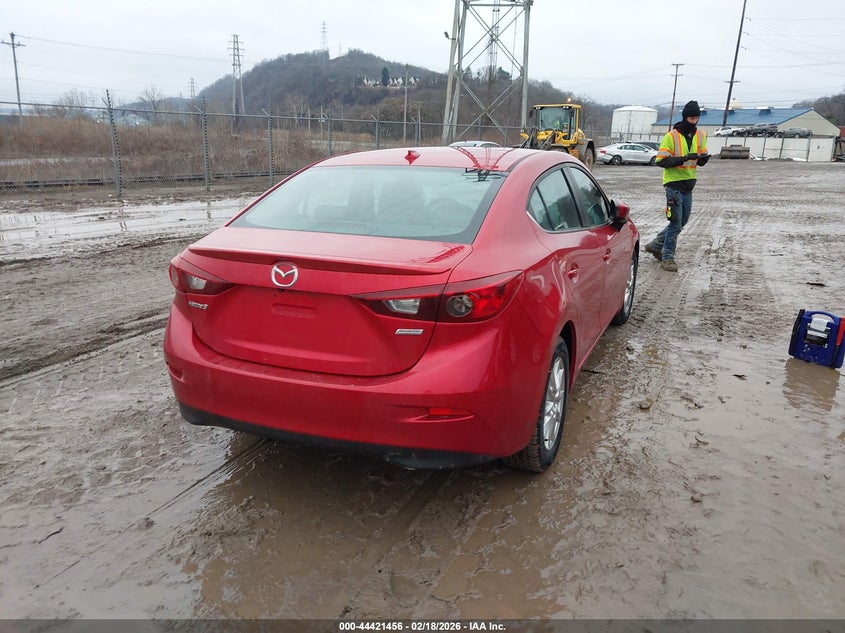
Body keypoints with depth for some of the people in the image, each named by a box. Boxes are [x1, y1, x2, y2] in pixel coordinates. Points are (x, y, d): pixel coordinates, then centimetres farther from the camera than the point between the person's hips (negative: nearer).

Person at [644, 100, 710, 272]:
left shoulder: (700, 135, 8)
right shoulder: (671, 136, -11)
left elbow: (700, 161, 13)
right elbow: (661, 160, -14)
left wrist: (703, 158, -11)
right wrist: (683, 159, -25)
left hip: (688, 184, 7)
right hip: (674, 184, -7)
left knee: (682, 221, 15)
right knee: (676, 223, -6)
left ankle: (655, 245, 29)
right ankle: (667, 258, 5)